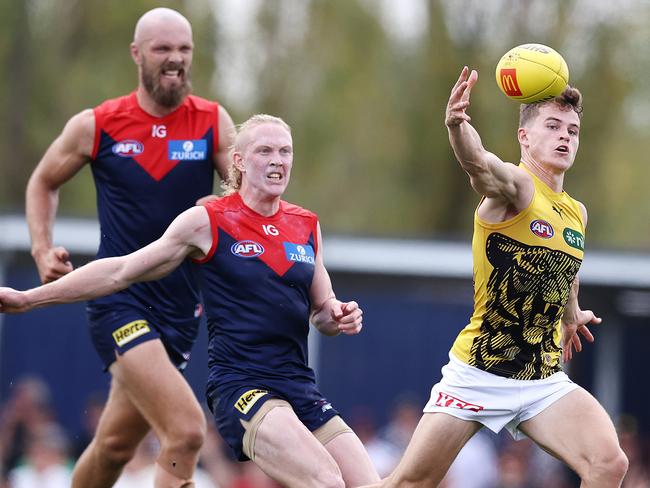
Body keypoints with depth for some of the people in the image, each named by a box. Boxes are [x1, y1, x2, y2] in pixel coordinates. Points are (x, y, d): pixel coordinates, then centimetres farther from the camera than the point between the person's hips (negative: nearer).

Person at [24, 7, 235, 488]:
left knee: (115, 444, 16)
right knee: (187, 431, -21)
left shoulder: (213, 123, 0)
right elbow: (43, 183, 14)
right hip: (119, 300, -3)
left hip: (181, 305, 3)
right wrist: (43, 250, 1)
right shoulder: (96, 126, -2)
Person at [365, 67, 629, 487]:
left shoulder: (576, 213, 9)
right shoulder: (514, 187, -11)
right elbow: (480, 163, -36)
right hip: (478, 375, -5)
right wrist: (457, 127, -58)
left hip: (545, 382, 5)